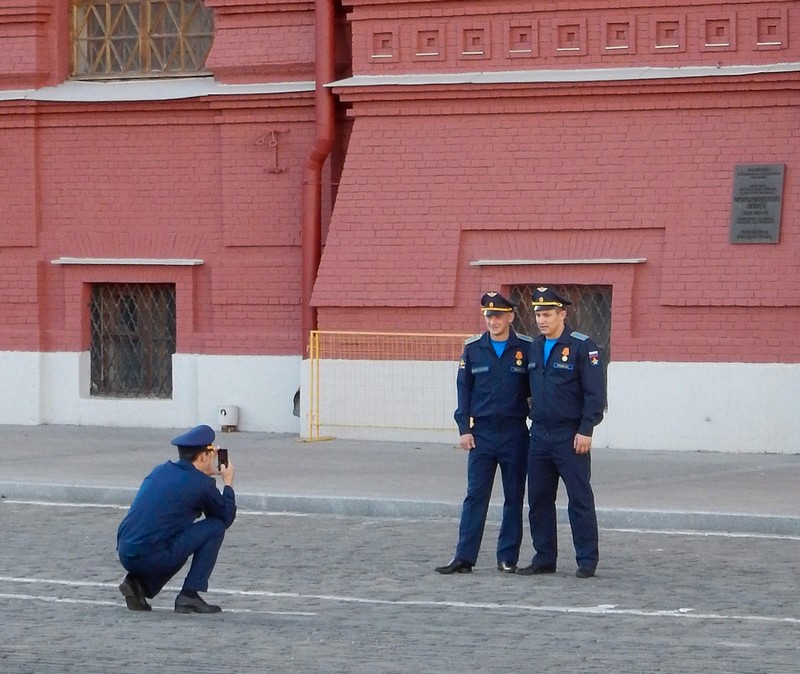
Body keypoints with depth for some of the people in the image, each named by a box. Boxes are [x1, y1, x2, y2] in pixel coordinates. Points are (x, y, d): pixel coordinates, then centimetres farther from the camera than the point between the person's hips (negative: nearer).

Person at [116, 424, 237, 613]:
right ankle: (189, 596, 2)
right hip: (153, 558, -8)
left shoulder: (160, 470, 16)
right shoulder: (201, 484, -4)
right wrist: (228, 483, 24)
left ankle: (140, 583, 12)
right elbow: (227, 517, 11)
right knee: (215, 527, 6)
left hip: (125, 555, 8)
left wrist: (205, 473, 36)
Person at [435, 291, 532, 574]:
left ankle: (508, 558, 12)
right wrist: (464, 428, -1)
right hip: (482, 433, 0)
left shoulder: (525, 349, 0)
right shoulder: (473, 349, 4)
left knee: (514, 498, 5)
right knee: (475, 496, -2)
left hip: (515, 434, 0)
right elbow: (464, 389, 5)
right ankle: (464, 558, -3)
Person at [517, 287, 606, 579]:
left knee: (580, 500, -2)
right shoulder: (533, 348, 12)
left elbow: (595, 393, -11)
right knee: (538, 500, 8)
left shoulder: (582, 347, -8)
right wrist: (530, 414, 11)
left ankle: (587, 560, 3)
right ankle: (544, 558, 16)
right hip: (539, 434, 6)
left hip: (571, 437, -6)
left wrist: (585, 431, -15)